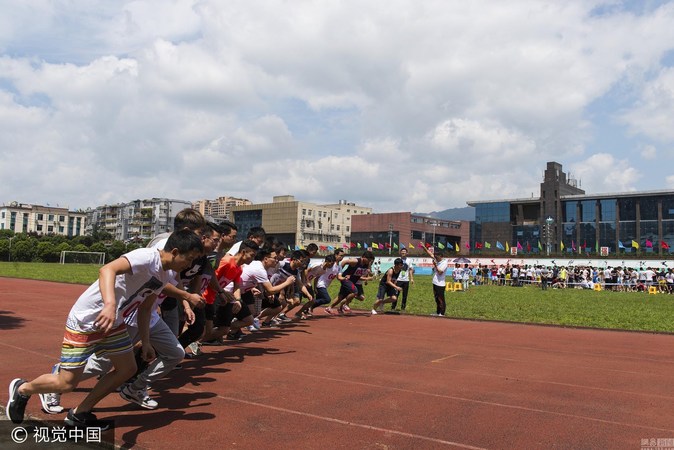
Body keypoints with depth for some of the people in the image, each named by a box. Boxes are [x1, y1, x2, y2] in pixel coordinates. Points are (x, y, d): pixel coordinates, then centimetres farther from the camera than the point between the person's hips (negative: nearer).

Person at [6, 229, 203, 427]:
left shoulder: (167, 275, 2)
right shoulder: (147, 257, -26)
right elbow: (107, 269, -42)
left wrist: (145, 342, 11)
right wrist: (109, 305, -56)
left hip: (113, 323, 9)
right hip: (85, 320, -9)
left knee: (127, 368, 9)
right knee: (66, 383, -1)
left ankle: (79, 414, 24)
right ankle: (22, 389, 30)